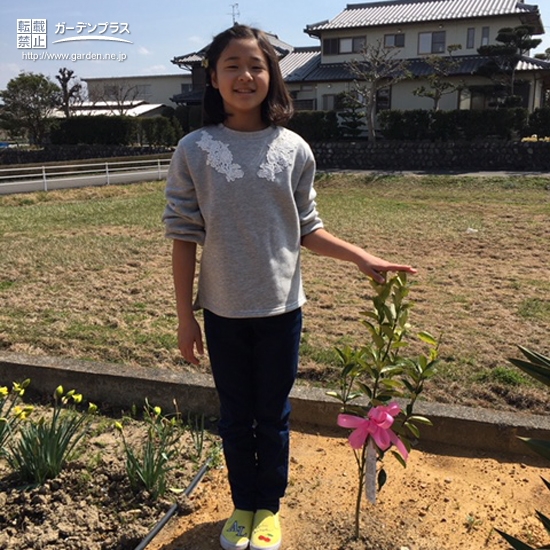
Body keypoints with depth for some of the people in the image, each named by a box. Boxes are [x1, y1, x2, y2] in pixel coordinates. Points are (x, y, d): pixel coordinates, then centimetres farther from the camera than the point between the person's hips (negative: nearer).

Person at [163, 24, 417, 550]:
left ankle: (268, 507, 36)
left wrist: (362, 257, -4)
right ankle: (243, 504, 38)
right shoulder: (194, 150, -6)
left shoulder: (293, 149, -3)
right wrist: (185, 318, -3)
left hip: (280, 308, 0)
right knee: (236, 416, 15)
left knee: (273, 416, 14)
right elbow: (184, 238, -4)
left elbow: (306, 229, 5)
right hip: (223, 311, 0)